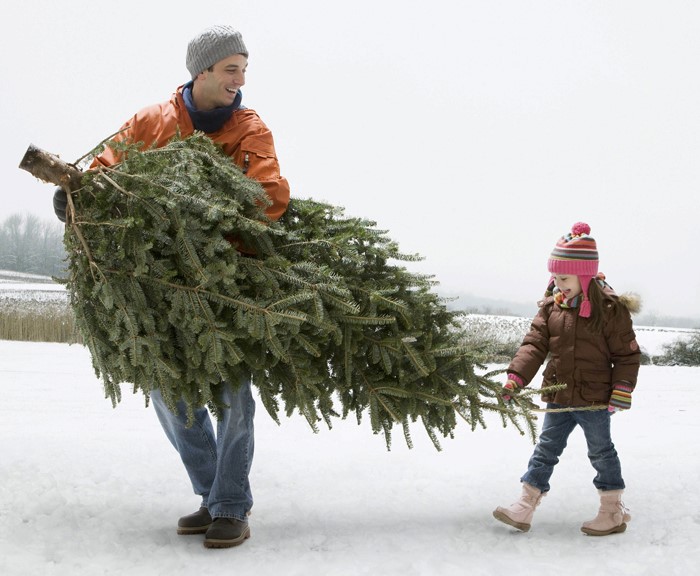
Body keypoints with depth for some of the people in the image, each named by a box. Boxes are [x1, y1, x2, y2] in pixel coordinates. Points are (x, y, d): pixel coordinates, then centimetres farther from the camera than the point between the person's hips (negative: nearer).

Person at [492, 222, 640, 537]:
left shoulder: (610, 309, -13)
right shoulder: (551, 306, 0)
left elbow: (627, 353, -9)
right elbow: (534, 344, -2)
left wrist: (621, 391, -15)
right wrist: (516, 377, -13)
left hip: (595, 400, -5)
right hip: (558, 397, 5)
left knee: (601, 451, 9)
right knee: (545, 449, 9)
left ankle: (613, 512, 23)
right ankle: (525, 507, 12)